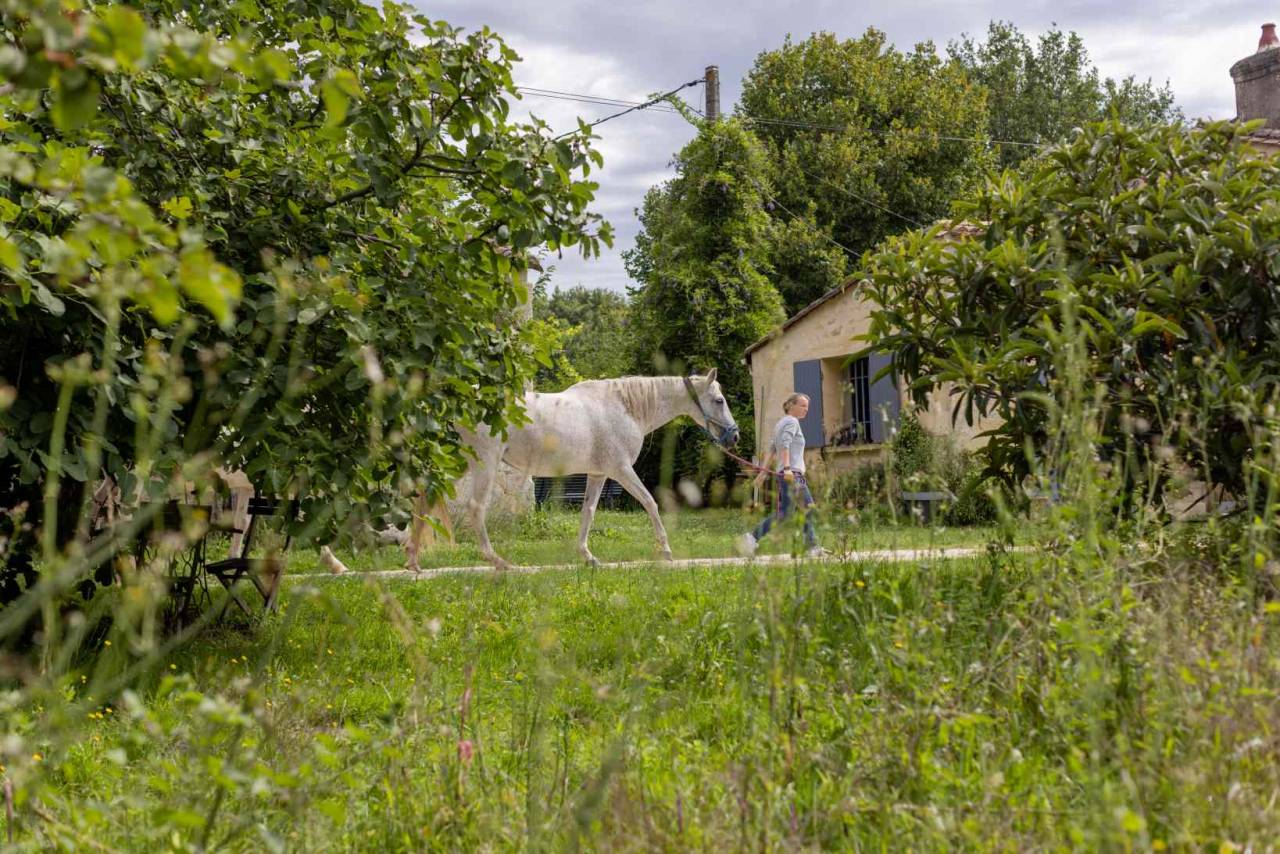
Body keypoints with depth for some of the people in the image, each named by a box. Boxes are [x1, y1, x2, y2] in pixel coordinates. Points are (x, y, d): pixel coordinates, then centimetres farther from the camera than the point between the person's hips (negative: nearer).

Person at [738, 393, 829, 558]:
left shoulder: (782, 422, 20)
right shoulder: (791, 422, -7)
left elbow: (771, 450, 19)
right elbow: (785, 445, -22)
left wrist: (763, 472, 18)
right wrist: (787, 468, -32)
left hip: (795, 475, 10)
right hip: (791, 474, -10)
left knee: (809, 508, 10)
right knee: (785, 513, -13)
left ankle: (812, 548, 11)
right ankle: (753, 538, -14)